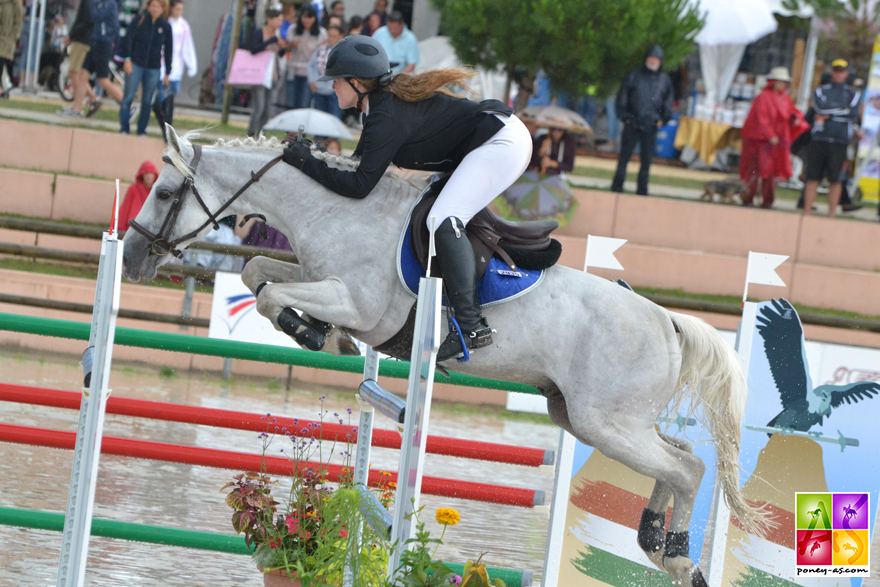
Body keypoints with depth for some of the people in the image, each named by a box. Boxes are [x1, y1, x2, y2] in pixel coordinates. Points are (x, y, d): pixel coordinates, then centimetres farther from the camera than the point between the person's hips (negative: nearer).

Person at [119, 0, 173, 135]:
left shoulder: (165, 26, 5)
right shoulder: (140, 20, -1)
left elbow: (168, 50, 11)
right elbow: (127, 39, -2)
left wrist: (167, 73, 10)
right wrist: (127, 59, -12)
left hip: (153, 68, 2)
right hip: (135, 65, -2)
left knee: (147, 101, 3)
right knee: (128, 97, -6)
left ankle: (142, 130, 9)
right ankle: (124, 128, -1)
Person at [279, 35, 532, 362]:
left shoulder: (387, 117, -20)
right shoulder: (387, 100, 11)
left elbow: (359, 186, -19)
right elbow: (360, 163, 22)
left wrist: (305, 161, -14)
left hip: (502, 144, -11)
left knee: (443, 221, -24)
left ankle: (471, 326, -31)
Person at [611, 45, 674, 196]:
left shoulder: (665, 80, 10)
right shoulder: (634, 76, 5)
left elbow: (668, 103, 16)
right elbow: (622, 97, 7)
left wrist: (663, 119, 2)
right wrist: (624, 116, -4)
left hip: (651, 127, 1)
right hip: (632, 125, -1)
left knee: (647, 160, 3)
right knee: (624, 156, 0)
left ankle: (642, 191, 10)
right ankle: (616, 188, 4)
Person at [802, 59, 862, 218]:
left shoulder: (853, 94, 14)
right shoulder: (821, 91, 14)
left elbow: (854, 115, -2)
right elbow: (821, 106, -6)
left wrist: (830, 113, -3)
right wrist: (844, 110, -1)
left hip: (839, 142, 0)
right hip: (819, 139, 1)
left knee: (835, 179, -3)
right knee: (812, 178, -2)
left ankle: (831, 215, 3)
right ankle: (807, 212, 2)